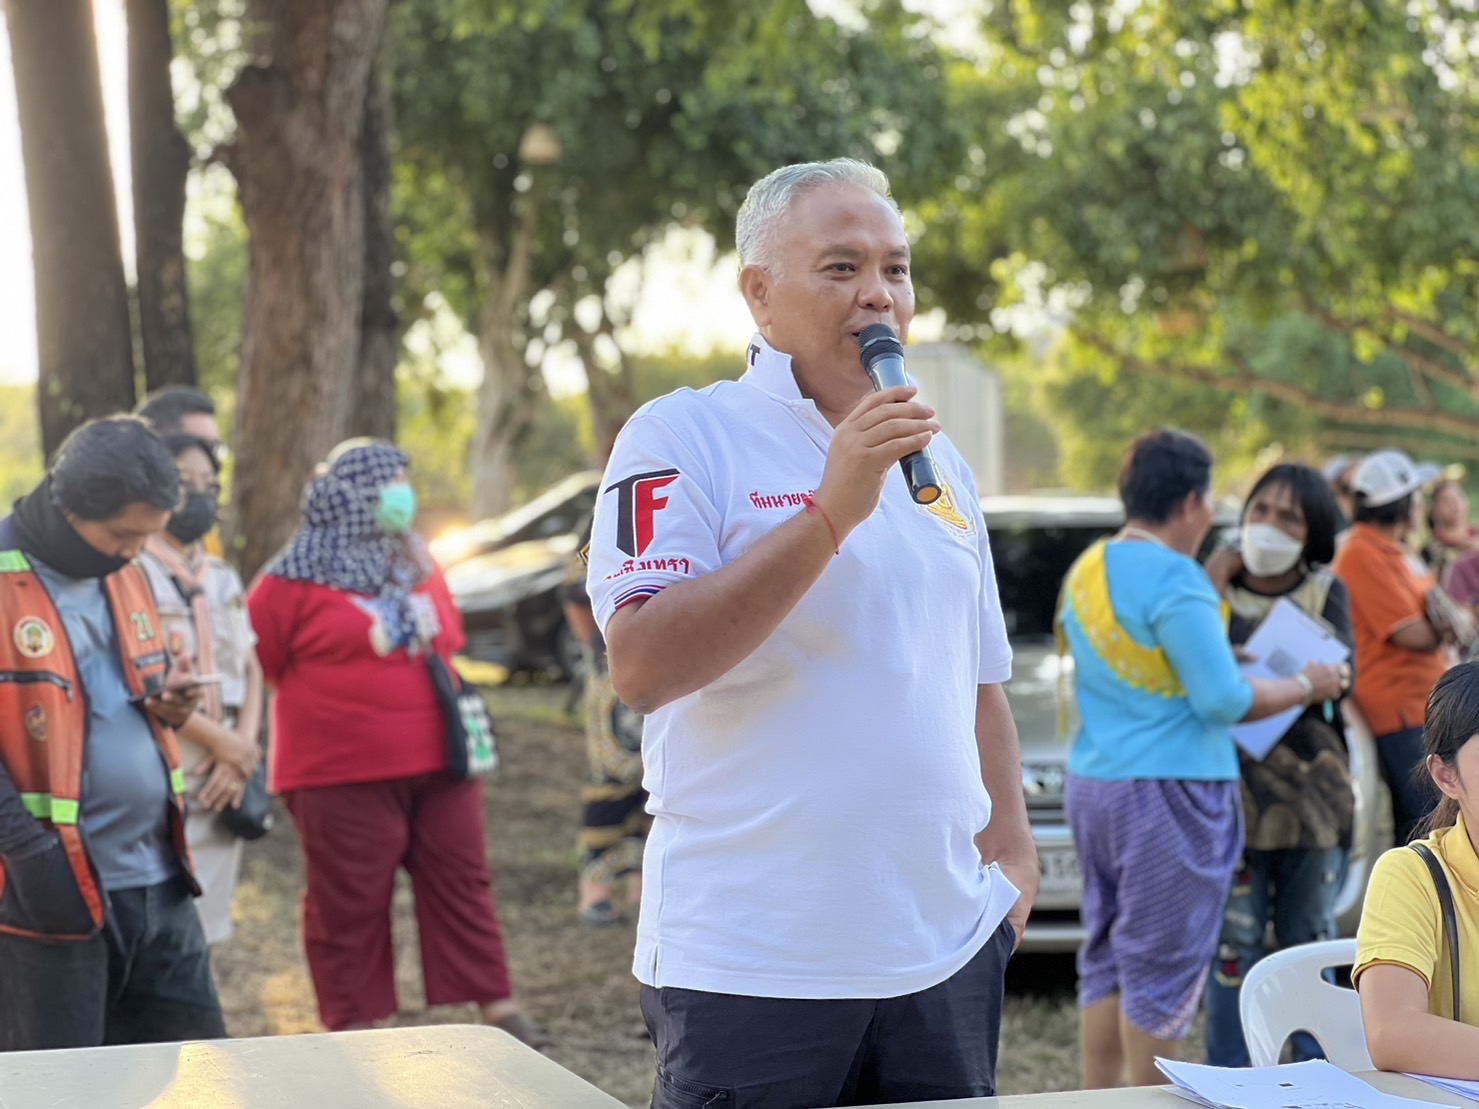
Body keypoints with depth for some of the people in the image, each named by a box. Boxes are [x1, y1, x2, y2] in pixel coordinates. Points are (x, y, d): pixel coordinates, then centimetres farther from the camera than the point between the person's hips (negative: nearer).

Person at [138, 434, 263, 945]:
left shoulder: (223, 578, 16)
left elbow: (251, 670, 14)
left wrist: (242, 752, -3)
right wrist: (222, 742, -11)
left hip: (221, 784, 7)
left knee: (201, 933, 10)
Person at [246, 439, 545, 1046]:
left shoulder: (415, 564, 13)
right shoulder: (296, 579, -7)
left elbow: (449, 638, 26)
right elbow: (260, 666, -2)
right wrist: (326, 701, 2)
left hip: (439, 764, 6)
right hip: (343, 776, -5)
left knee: (462, 883, 7)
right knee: (349, 904, 1)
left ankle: (498, 1008, 12)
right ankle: (353, 1028, 11)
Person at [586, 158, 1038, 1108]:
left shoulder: (938, 461, 15)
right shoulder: (683, 438, -6)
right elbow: (641, 666, -19)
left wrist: (1013, 854, 12)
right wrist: (830, 512, -21)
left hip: (946, 950, 6)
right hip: (752, 961, -6)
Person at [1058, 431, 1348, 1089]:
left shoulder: (1085, 570, 11)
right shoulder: (1175, 580, -16)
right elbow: (1223, 699, -18)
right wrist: (1306, 686, -3)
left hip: (1091, 784, 9)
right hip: (1168, 790, -9)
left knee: (1107, 958, 14)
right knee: (1162, 966, -1)